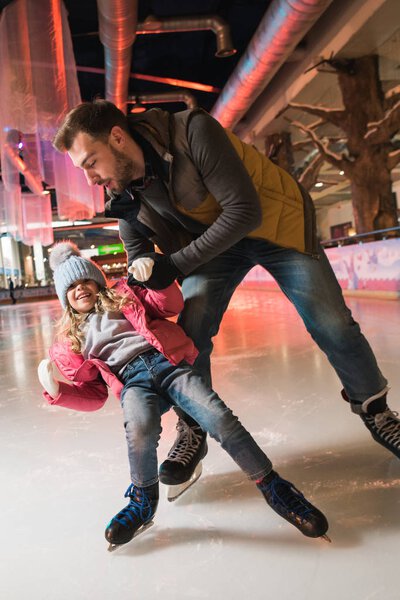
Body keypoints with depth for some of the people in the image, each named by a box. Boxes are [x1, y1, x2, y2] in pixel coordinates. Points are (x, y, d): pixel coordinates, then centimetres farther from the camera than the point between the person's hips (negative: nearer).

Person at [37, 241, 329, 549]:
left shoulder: (122, 296, 25)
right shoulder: (70, 343, 26)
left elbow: (171, 305, 12)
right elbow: (92, 394, 19)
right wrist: (56, 390, 0)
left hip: (166, 361, 0)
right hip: (132, 381, 0)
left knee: (219, 417, -22)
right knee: (141, 430, -35)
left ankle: (273, 487, -7)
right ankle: (144, 501, -8)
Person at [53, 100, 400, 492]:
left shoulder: (193, 131, -29)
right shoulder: (125, 194, -10)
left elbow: (245, 211, -31)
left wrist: (177, 264, -29)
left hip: (274, 222, -3)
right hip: (210, 241, 4)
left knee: (332, 325, -6)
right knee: (189, 334, -14)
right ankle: (192, 433, 9)